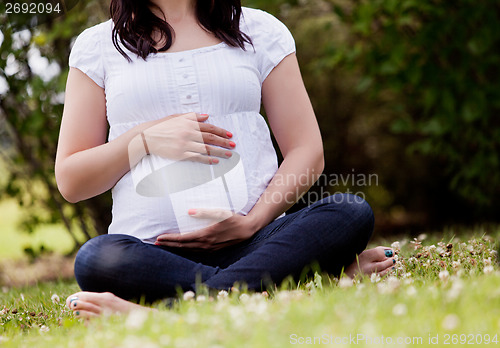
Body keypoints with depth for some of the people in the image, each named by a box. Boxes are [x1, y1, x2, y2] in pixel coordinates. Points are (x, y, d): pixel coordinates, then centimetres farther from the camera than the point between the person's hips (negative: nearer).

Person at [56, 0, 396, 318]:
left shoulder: (260, 30, 15)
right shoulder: (97, 45, 13)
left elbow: (307, 152, 9)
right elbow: (70, 181, 10)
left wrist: (251, 223, -9)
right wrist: (146, 138, -7)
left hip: (252, 241, 2)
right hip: (151, 250, -1)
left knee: (352, 213, -27)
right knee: (96, 258, -35)